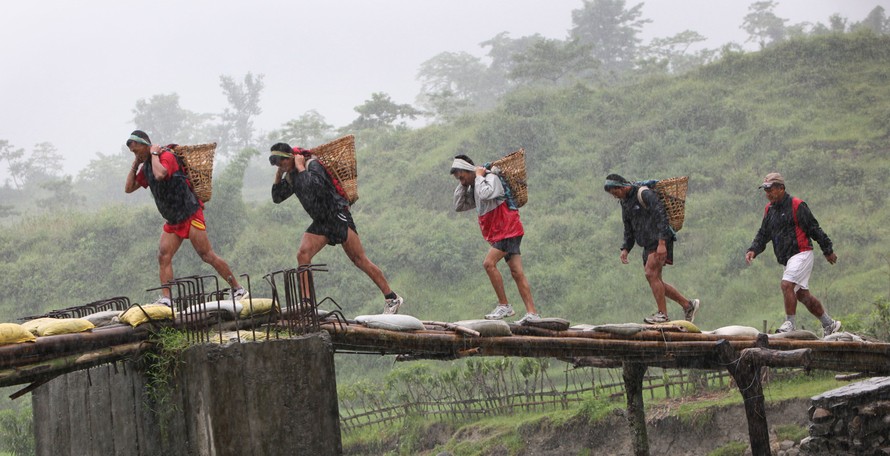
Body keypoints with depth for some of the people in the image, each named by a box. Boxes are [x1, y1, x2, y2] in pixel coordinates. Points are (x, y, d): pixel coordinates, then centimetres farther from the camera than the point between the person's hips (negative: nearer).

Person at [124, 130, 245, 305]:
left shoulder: (167, 156, -12)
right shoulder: (146, 167, 15)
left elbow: (159, 175, -33)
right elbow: (129, 188, 18)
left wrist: (154, 154, -17)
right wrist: (135, 164, 8)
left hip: (190, 215, -9)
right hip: (173, 221, 9)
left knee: (207, 255, -8)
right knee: (163, 256, -7)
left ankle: (238, 289, -1)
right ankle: (166, 299, -11)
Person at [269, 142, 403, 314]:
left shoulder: (312, 165, -14)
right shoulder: (290, 176, 11)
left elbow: (315, 186, -33)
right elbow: (277, 198, 16)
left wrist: (301, 168, -22)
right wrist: (278, 175, 2)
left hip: (337, 215, -8)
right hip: (320, 222, 8)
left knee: (359, 260, -8)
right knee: (303, 255, -13)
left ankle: (392, 298, -3)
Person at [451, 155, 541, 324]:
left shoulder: (491, 178, -10)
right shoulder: (474, 189, 18)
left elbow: (485, 194, -30)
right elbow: (459, 206, 17)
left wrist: (479, 177, -15)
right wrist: (463, 185, 7)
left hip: (508, 229, -9)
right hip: (500, 233, 9)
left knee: (489, 263, -18)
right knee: (517, 273, 3)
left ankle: (504, 306, -13)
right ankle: (532, 313, -2)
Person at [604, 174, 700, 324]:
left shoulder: (644, 194, -13)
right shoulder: (625, 202, 15)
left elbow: (661, 216, -20)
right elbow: (629, 229, 22)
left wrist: (662, 243, -27)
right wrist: (625, 249, 6)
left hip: (661, 242, -9)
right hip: (648, 245, 9)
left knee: (651, 274, -18)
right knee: (656, 281, 6)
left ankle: (662, 314, -14)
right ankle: (688, 304, 15)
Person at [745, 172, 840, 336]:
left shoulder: (796, 206, -10)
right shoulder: (769, 209, 13)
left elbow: (814, 229, -6)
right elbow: (763, 234, 14)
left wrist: (828, 250, -1)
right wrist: (753, 250, -4)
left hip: (801, 253, -8)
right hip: (787, 258, 8)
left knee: (787, 284, -23)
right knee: (802, 294, 13)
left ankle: (790, 323, -16)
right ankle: (829, 324, 25)